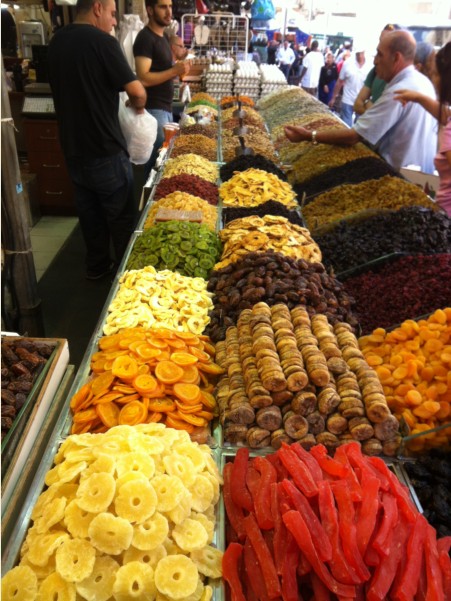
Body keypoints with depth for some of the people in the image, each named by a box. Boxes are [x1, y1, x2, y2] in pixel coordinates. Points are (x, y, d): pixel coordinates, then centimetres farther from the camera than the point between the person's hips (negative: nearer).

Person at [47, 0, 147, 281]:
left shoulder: (57, 41, 7)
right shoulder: (102, 42, -16)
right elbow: (137, 91, -20)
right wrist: (138, 105, 2)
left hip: (73, 147, 7)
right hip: (104, 150, -7)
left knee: (90, 212, 18)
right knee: (122, 215, 6)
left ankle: (96, 265, 30)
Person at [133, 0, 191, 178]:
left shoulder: (163, 36, 16)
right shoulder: (145, 38, -12)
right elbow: (143, 79, -21)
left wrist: (178, 69, 6)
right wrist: (174, 71, -23)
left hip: (166, 107, 9)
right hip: (153, 109, -9)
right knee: (158, 158, -8)